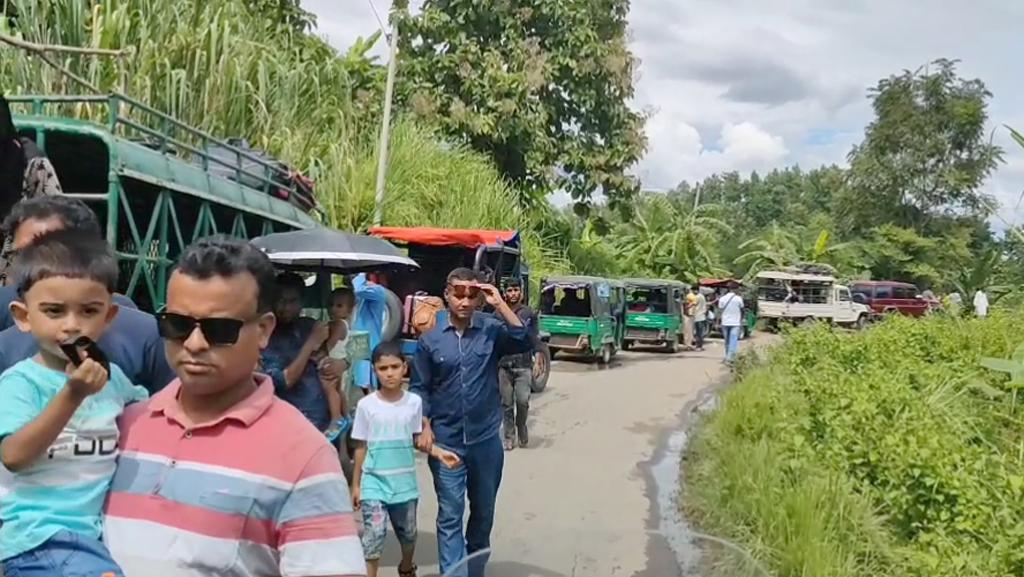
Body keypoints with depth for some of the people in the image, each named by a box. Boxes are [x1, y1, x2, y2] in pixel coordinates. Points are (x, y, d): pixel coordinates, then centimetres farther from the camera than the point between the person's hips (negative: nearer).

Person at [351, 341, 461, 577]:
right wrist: (355, 484, 2)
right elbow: (361, 447, -2)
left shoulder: (414, 402, -4)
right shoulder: (366, 405, -9)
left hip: (405, 482, 3)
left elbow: (418, 438, 4)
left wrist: (438, 452, -13)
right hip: (374, 482, -2)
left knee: (408, 533, 19)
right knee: (374, 535, -14)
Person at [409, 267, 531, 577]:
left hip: (486, 439, 1)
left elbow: (524, 343, -19)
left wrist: (500, 304, -21)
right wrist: (424, 427, -7)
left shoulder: (491, 329, -3)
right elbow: (420, 387, 2)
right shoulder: (430, 338, -3)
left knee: (483, 513, 16)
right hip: (446, 441, -1)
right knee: (450, 516, 0)